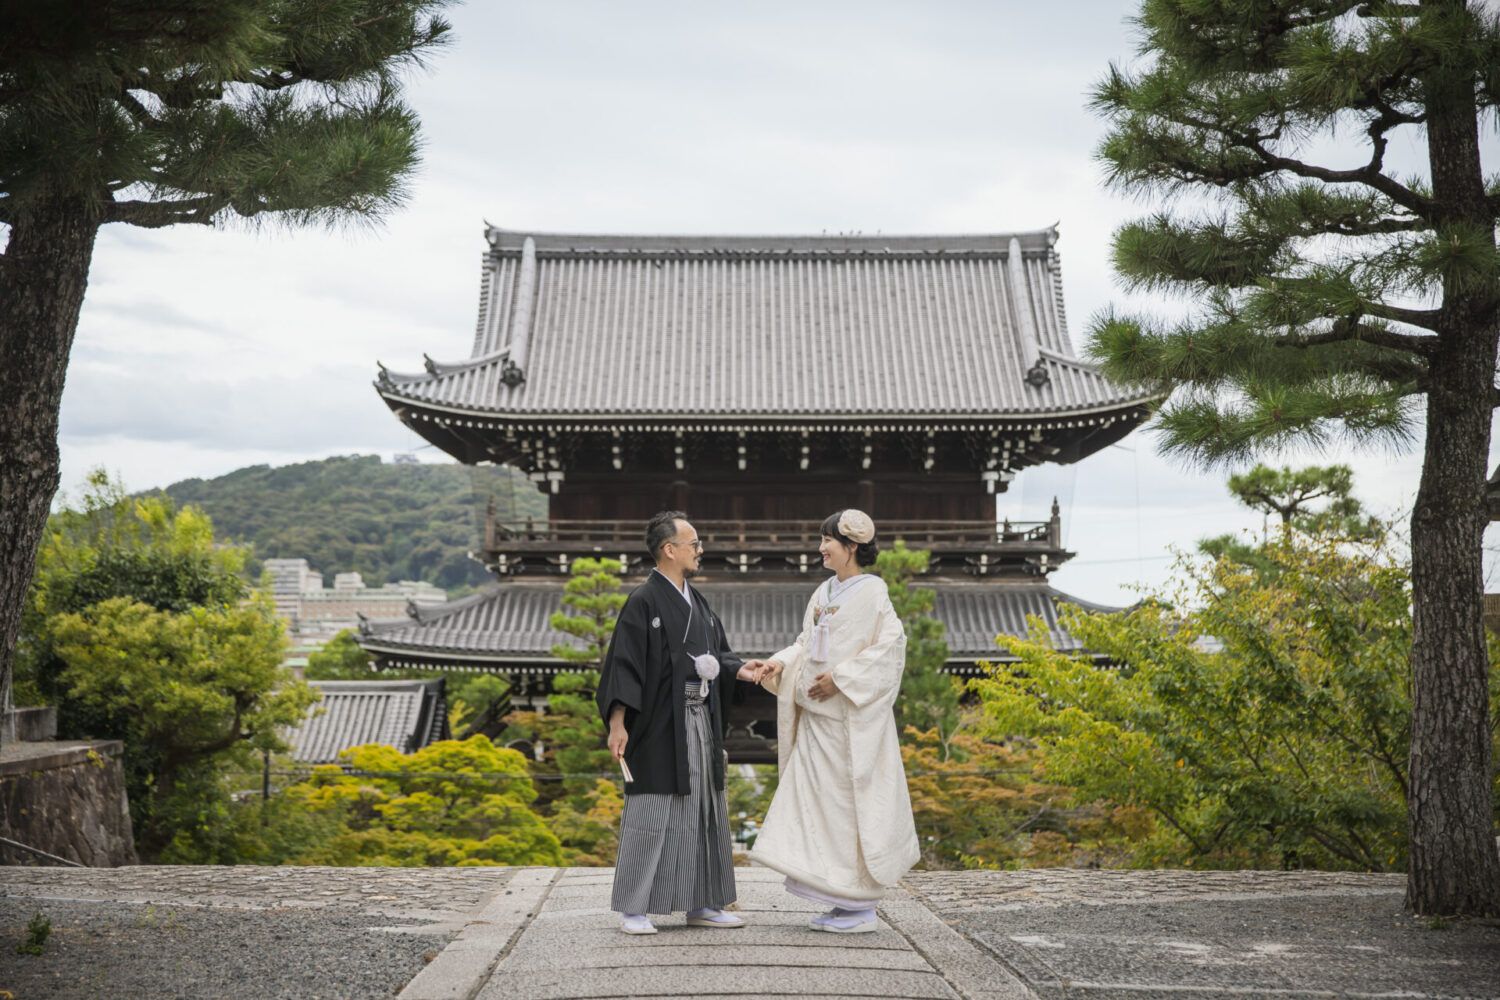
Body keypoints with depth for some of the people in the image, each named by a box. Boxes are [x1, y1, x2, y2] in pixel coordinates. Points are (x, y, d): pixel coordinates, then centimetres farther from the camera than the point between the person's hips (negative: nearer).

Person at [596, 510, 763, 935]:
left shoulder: (696, 602, 13)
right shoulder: (644, 602, -11)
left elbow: (716, 653, 20)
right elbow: (624, 664, -15)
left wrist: (741, 669, 1)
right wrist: (617, 723, -21)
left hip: (701, 723, 8)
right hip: (660, 726, -8)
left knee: (702, 812, 11)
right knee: (650, 815, -3)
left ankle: (701, 904, 20)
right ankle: (633, 909, 6)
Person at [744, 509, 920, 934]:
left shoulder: (871, 591, -8)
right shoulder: (824, 592, 14)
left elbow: (891, 644, -16)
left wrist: (842, 677, -19)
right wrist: (778, 664, -1)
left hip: (851, 716, -8)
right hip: (817, 716, 8)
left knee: (850, 802, -3)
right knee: (817, 802, 7)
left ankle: (861, 906, 6)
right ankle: (843, 902, 15)